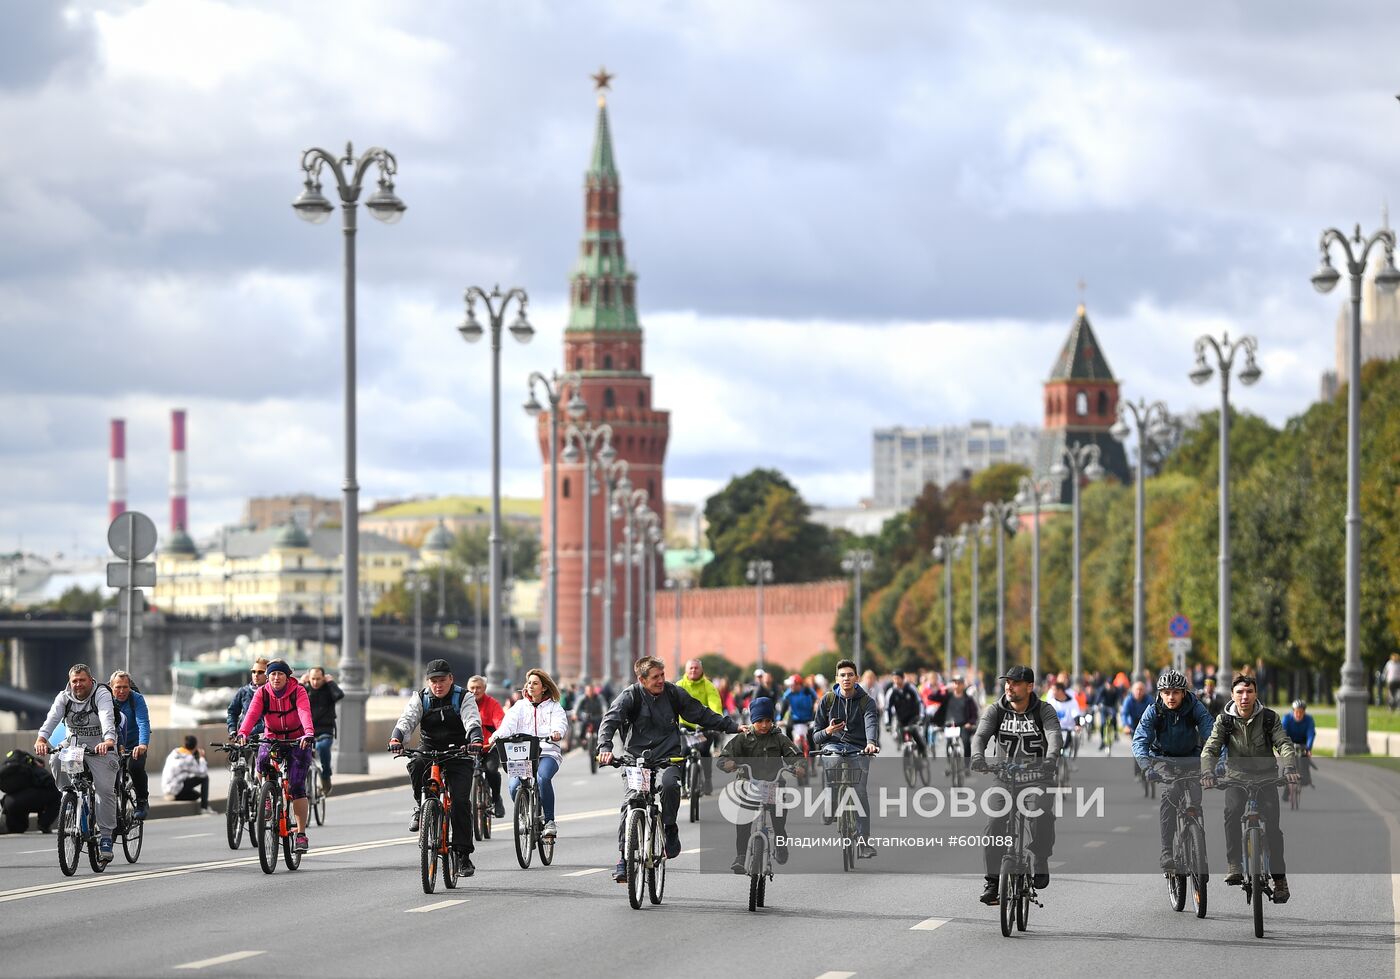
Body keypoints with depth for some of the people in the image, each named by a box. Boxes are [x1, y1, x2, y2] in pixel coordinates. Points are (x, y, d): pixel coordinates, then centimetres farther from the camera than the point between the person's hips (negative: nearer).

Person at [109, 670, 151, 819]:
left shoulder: (137, 699, -18)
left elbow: (143, 723, -30)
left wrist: (143, 745, -48)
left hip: (135, 744, -2)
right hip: (113, 744, 3)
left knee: (135, 767, -27)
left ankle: (142, 801, -5)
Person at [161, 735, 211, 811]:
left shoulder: (174, 753, 7)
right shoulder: (188, 758, -17)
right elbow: (203, 772, -12)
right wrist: (202, 757, 1)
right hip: (177, 789, -9)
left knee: (196, 794, 31)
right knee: (205, 778, -6)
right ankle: (204, 808, -6)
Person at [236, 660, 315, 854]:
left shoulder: (298, 691, -14)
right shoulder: (262, 693, -8)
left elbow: (304, 712, -31)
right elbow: (252, 713, -24)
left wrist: (308, 733, -51)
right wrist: (242, 733, -43)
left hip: (297, 741, -2)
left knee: (296, 787, -13)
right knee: (262, 760, -33)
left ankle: (301, 834, -6)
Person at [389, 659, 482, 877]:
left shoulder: (464, 698, -5)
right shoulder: (420, 698, 1)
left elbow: (472, 721, -21)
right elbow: (407, 719, -15)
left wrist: (476, 740, -44)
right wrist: (396, 738, -36)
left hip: (458, 756, -2)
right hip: (430, 752, 2)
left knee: (460, 801, -15)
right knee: (416, 766, -34)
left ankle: (463, 854, -10)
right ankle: (421, 807, -8)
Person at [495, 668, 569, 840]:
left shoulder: (553, 707, 12)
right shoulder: (520, 706, 17)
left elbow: (560, 722, -9)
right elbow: (509, 723, -1)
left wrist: (557, 733, -34)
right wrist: (498, 735, -23)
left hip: (547, 753, -2)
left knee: (543, 778, -34)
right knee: (514, 786, -23)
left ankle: (549, 821, -21)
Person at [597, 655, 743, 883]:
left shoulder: (673, 693, 3)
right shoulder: (631, 696, -4)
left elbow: (701, 714, 14)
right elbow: (610, 720, -16)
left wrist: (733, 727, 12)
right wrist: (605, 747, -34)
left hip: (667, 759, 1)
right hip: (636, 758, -1)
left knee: (670, 784, -33)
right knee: (629, 805, -17)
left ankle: (670, 829, -9)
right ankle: (623, 859, -9)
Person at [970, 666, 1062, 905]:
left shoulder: (1044, 711, -3)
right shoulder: (996, 710, 2)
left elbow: (1054, 735, -20)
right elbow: (981, 735, -13)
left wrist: (1050, 758, -42)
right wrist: (978, 756, -36)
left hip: (1037, 779, -2)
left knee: (1042, 814, -30)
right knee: (995, 824, -15)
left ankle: (1040, 866, -13)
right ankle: (993, 882, -5)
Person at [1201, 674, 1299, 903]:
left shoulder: (1269, 718, -8)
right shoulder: (1225, 720, -8)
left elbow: (1284, 744, -18)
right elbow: (1210, 749, -15)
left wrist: (1289, 767, -38)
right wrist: (1207, 772, -35)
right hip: (1237, 776, 0)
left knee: (1272, 823, -12)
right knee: (1232, 810, -29)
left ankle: (1279, 878, -1)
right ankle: (1234, 866, -25)